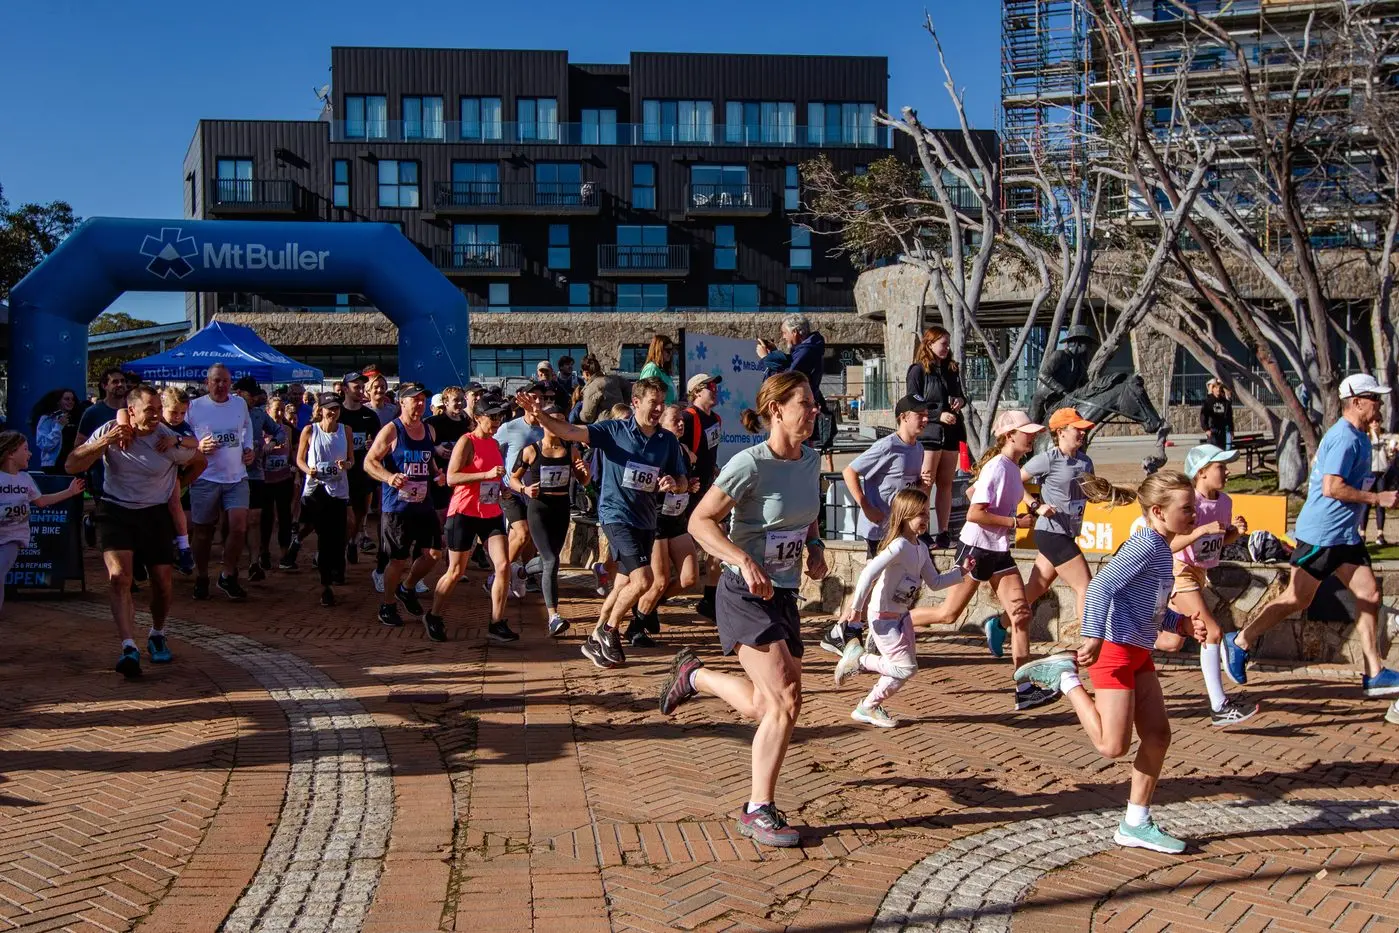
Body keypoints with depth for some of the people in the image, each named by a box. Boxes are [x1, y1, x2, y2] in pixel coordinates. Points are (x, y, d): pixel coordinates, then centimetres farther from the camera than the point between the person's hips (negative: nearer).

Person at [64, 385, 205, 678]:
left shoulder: (168, 440, -11)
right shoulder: (110, 431, -9)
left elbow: (199, 462, 8)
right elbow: (71, 466, -13)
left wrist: (176, 487, 12)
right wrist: (104, 442, -24)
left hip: (155, 514, 1)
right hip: (115, 512, -1)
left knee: (162, 583, 2)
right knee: (119, 577, -20)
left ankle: (157, 636, 30)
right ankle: (129, 648, -24)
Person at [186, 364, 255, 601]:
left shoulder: (240, 404, 5)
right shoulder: (194, 407, -5)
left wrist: (248, 448, 11)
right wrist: (198, 447, -18)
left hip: (237, 477, 2)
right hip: (205, 477, -2)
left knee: (239, 526, -11)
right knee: (203, 531, 8)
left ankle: (228, 576, 7)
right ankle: (201, 579, 25)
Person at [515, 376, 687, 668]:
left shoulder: (668, 440, 4)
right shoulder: (613, 430, -8)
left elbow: (682, 481, 10)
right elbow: (570, 432, -18)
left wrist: (673, 483, -14)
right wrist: (540, 415, -34)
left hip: (646, 520, 6)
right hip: (616, 515, -6)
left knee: (624, 586, 12)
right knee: (643, 579, -18)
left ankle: (595, 640, 29)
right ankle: (609, 629, 5)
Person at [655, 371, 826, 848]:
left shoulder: (810, 460, 4)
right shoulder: (750, 464, -18)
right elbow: (700, 521, -17)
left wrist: (816, 549, 3)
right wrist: (745, 562, -29)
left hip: (784, 595, 8)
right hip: (746, 594, -8)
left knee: (766, 705, 12)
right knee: (786, 701, -15)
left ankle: (693, 674, 37)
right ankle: (760, 811, -2)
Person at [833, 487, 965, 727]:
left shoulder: (921, 549, 7)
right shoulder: (899, 546, -22)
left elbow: (935, 582, 16)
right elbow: (869, 573, -29)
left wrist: (959, 572, 8)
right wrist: (856, 608, -26)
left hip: (902, 617, 9)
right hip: (884, 618, -9)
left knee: (903, 669, 10)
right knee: (906, 667, -9)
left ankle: (869, 707, 23)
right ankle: (859, 658, 7)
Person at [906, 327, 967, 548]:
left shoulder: (952, 369, 13)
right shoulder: (918, 370, -5)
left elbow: (959, 394, 25)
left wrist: (961, 400, 1)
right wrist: (938, 415, -18)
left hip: (951, 433, 6)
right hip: (929, 433, -6)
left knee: (946, 484, 8)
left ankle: (943, 532, 12)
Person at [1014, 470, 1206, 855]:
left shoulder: (1162, 549, 15)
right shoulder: (1147, 544, -15)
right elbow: (1101, 585, -26)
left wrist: (1181, 623, 9)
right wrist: (1093, 637, -32)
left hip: (1139, 653, 10)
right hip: (1115, 650, -10)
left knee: (1158, 736, 9)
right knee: (1113, 745, -10)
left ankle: (1136, 824, 19)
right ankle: (1063, 676, 5)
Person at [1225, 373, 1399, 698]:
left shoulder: (1357, 437, 14)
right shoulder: (1345, 438, -18)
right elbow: (1331, 487, -25)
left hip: (1345, 534, 10)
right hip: (1322, 533, -10)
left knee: (1369, 594, 5)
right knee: (1297, 599, -3)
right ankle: (1239, 642, 11)